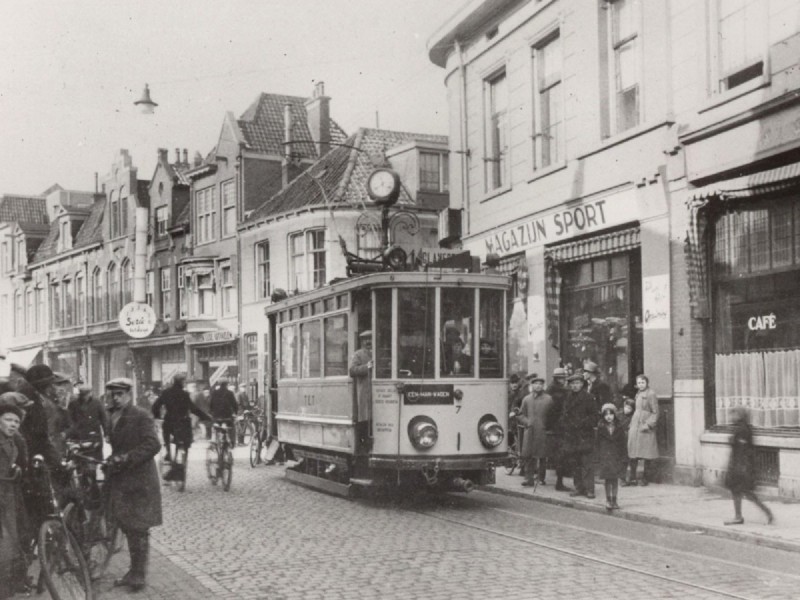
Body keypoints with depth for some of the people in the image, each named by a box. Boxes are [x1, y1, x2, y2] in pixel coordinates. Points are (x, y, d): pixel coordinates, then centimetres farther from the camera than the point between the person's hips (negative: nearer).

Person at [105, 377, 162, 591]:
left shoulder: (141, 416, -10)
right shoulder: (111, 416, 10)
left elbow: (153, 445, -18)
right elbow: (114, 444, 13)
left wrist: (126, 458, -24)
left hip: (139, 479, -6)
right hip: (120, 478, 7)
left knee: (138, 529, -1)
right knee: (128, 527, 12)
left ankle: (139, 574, 8)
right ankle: (135, 570, 23)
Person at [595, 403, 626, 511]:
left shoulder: (619, 429, 1)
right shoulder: (601, 428, 0)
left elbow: (622, 444, 3)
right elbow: (597, 443, 2)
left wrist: (623, 458, -2)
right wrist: (597, 457, -3)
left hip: (616, 457, 1)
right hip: (605, 456, -1)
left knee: (615, 479, 4)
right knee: (607, 479, 1)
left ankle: (614, 500, 12)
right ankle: (608, 500, 9)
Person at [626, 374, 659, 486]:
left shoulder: (651, 394, -8)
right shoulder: (638, 394, 15)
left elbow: (655, 413, -10)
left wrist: (648, 425, -18)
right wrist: (631, 425, 16)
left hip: (645, 429, -7)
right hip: (635, 428, 7)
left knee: (647, 455, 0)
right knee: (633, 454, 4)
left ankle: (646, 478, 8)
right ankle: (632, 478, 9)